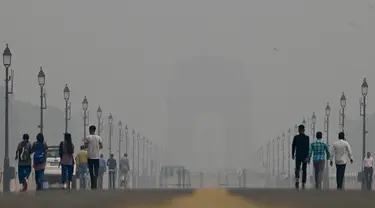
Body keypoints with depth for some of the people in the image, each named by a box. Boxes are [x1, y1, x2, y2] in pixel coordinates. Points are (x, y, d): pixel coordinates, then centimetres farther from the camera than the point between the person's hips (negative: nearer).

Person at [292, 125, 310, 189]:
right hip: (305, 155, 0)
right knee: (304, 170, 10)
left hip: (298, 155, 0)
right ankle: (303, 183, 11)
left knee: (297, 169, 2)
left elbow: (293, 146, 0)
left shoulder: (296, 137, -3)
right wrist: (307, 156, -11)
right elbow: (308, 147, -11)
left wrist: (293, 155, 11)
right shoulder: (307, 137, -5)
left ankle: (297, 179, -27)